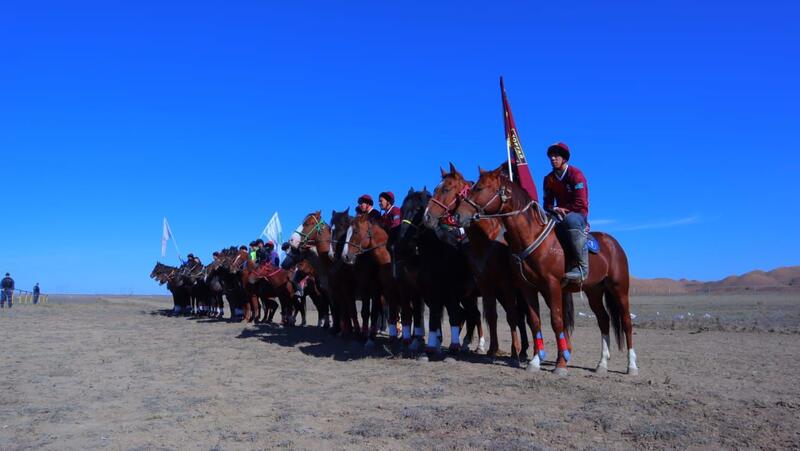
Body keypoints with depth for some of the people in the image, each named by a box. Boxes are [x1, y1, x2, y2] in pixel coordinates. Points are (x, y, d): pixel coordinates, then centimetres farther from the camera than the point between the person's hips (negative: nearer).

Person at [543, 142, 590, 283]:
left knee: (571, 220, -41)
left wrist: (564, 210, -13)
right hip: (561, 216, 6)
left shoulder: (576, 174, -8)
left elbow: (580, 203, -16)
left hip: (578, 215, -6)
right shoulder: (549, 179, 10)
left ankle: (582, 266, -37)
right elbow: (547, 204, 9)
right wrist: (554, 210, -12)